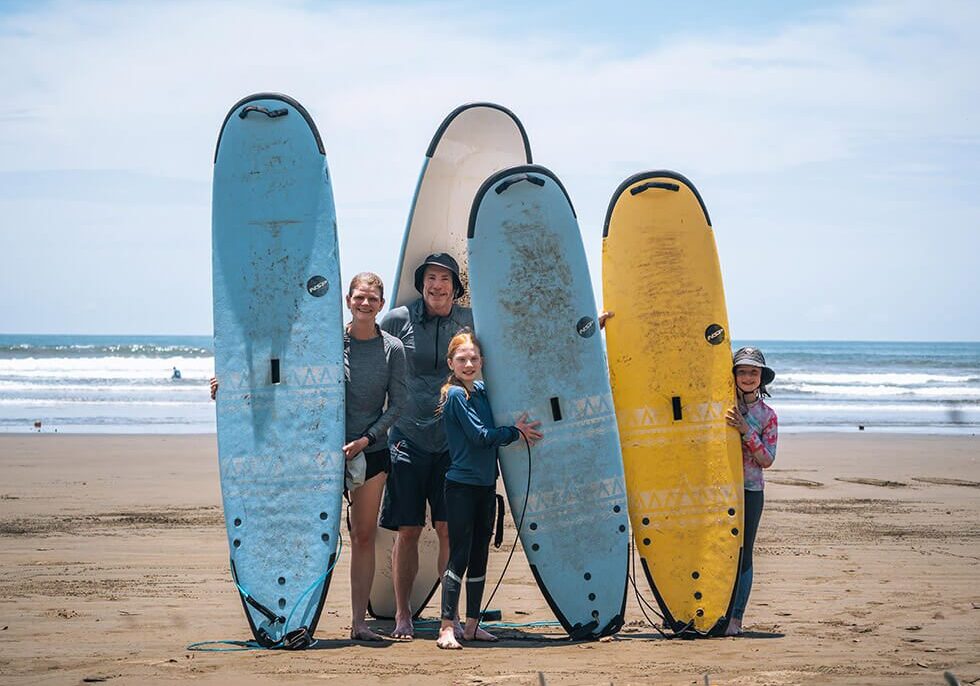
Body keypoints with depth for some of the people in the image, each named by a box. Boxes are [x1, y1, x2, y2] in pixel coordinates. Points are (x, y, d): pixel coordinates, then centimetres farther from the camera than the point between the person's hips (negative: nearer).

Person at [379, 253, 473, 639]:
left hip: (452, 442, 1)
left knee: (450, 529, 0)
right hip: (408, 438, -1)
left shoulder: (471, 322, 5)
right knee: (407, 531, 1)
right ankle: (402, 615, 11)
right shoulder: (399, 320, 0)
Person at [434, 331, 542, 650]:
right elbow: (480, 435, -15)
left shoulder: (482, 391, 10)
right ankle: (447, 627, -8)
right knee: (459, 556, -9)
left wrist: (520, 429, 6)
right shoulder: (455, 395, -10)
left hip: (486, 484, 7)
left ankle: (472, 624, 18)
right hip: (461, 484, -7)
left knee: (479, 556, 11)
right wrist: (516, 431, -7)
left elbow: (490, 430, 22)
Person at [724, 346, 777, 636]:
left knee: (742, 552, 0)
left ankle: (735, 617, 2)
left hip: (749, 490, 0)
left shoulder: (767, 415, 5)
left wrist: (746, 431, -14)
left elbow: (767, 460, -4)